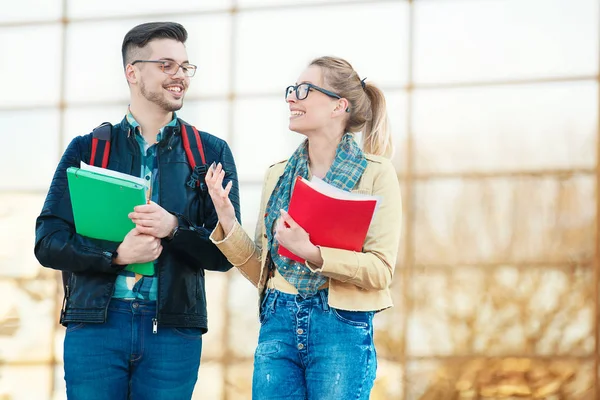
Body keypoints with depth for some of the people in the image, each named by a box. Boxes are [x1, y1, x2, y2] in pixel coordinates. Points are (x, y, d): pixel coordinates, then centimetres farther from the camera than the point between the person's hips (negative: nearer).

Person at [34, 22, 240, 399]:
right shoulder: (86, 150, 9)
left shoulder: (211, 153, 9)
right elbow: (48, 242, 2)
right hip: (95, 324, 0)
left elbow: (226, 252, 4)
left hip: (174, 329, 0)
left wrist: (174, 228, -16)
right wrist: (116, 253, -15)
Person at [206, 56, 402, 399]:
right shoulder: (279, 175, 11)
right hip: (278, 325, 4)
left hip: (341, 329, -4)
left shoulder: (375, 174, -3)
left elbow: (381, 269, -11)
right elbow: (260, 270, 13)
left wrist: (313, 254, -24)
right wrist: (227, 220, -2)